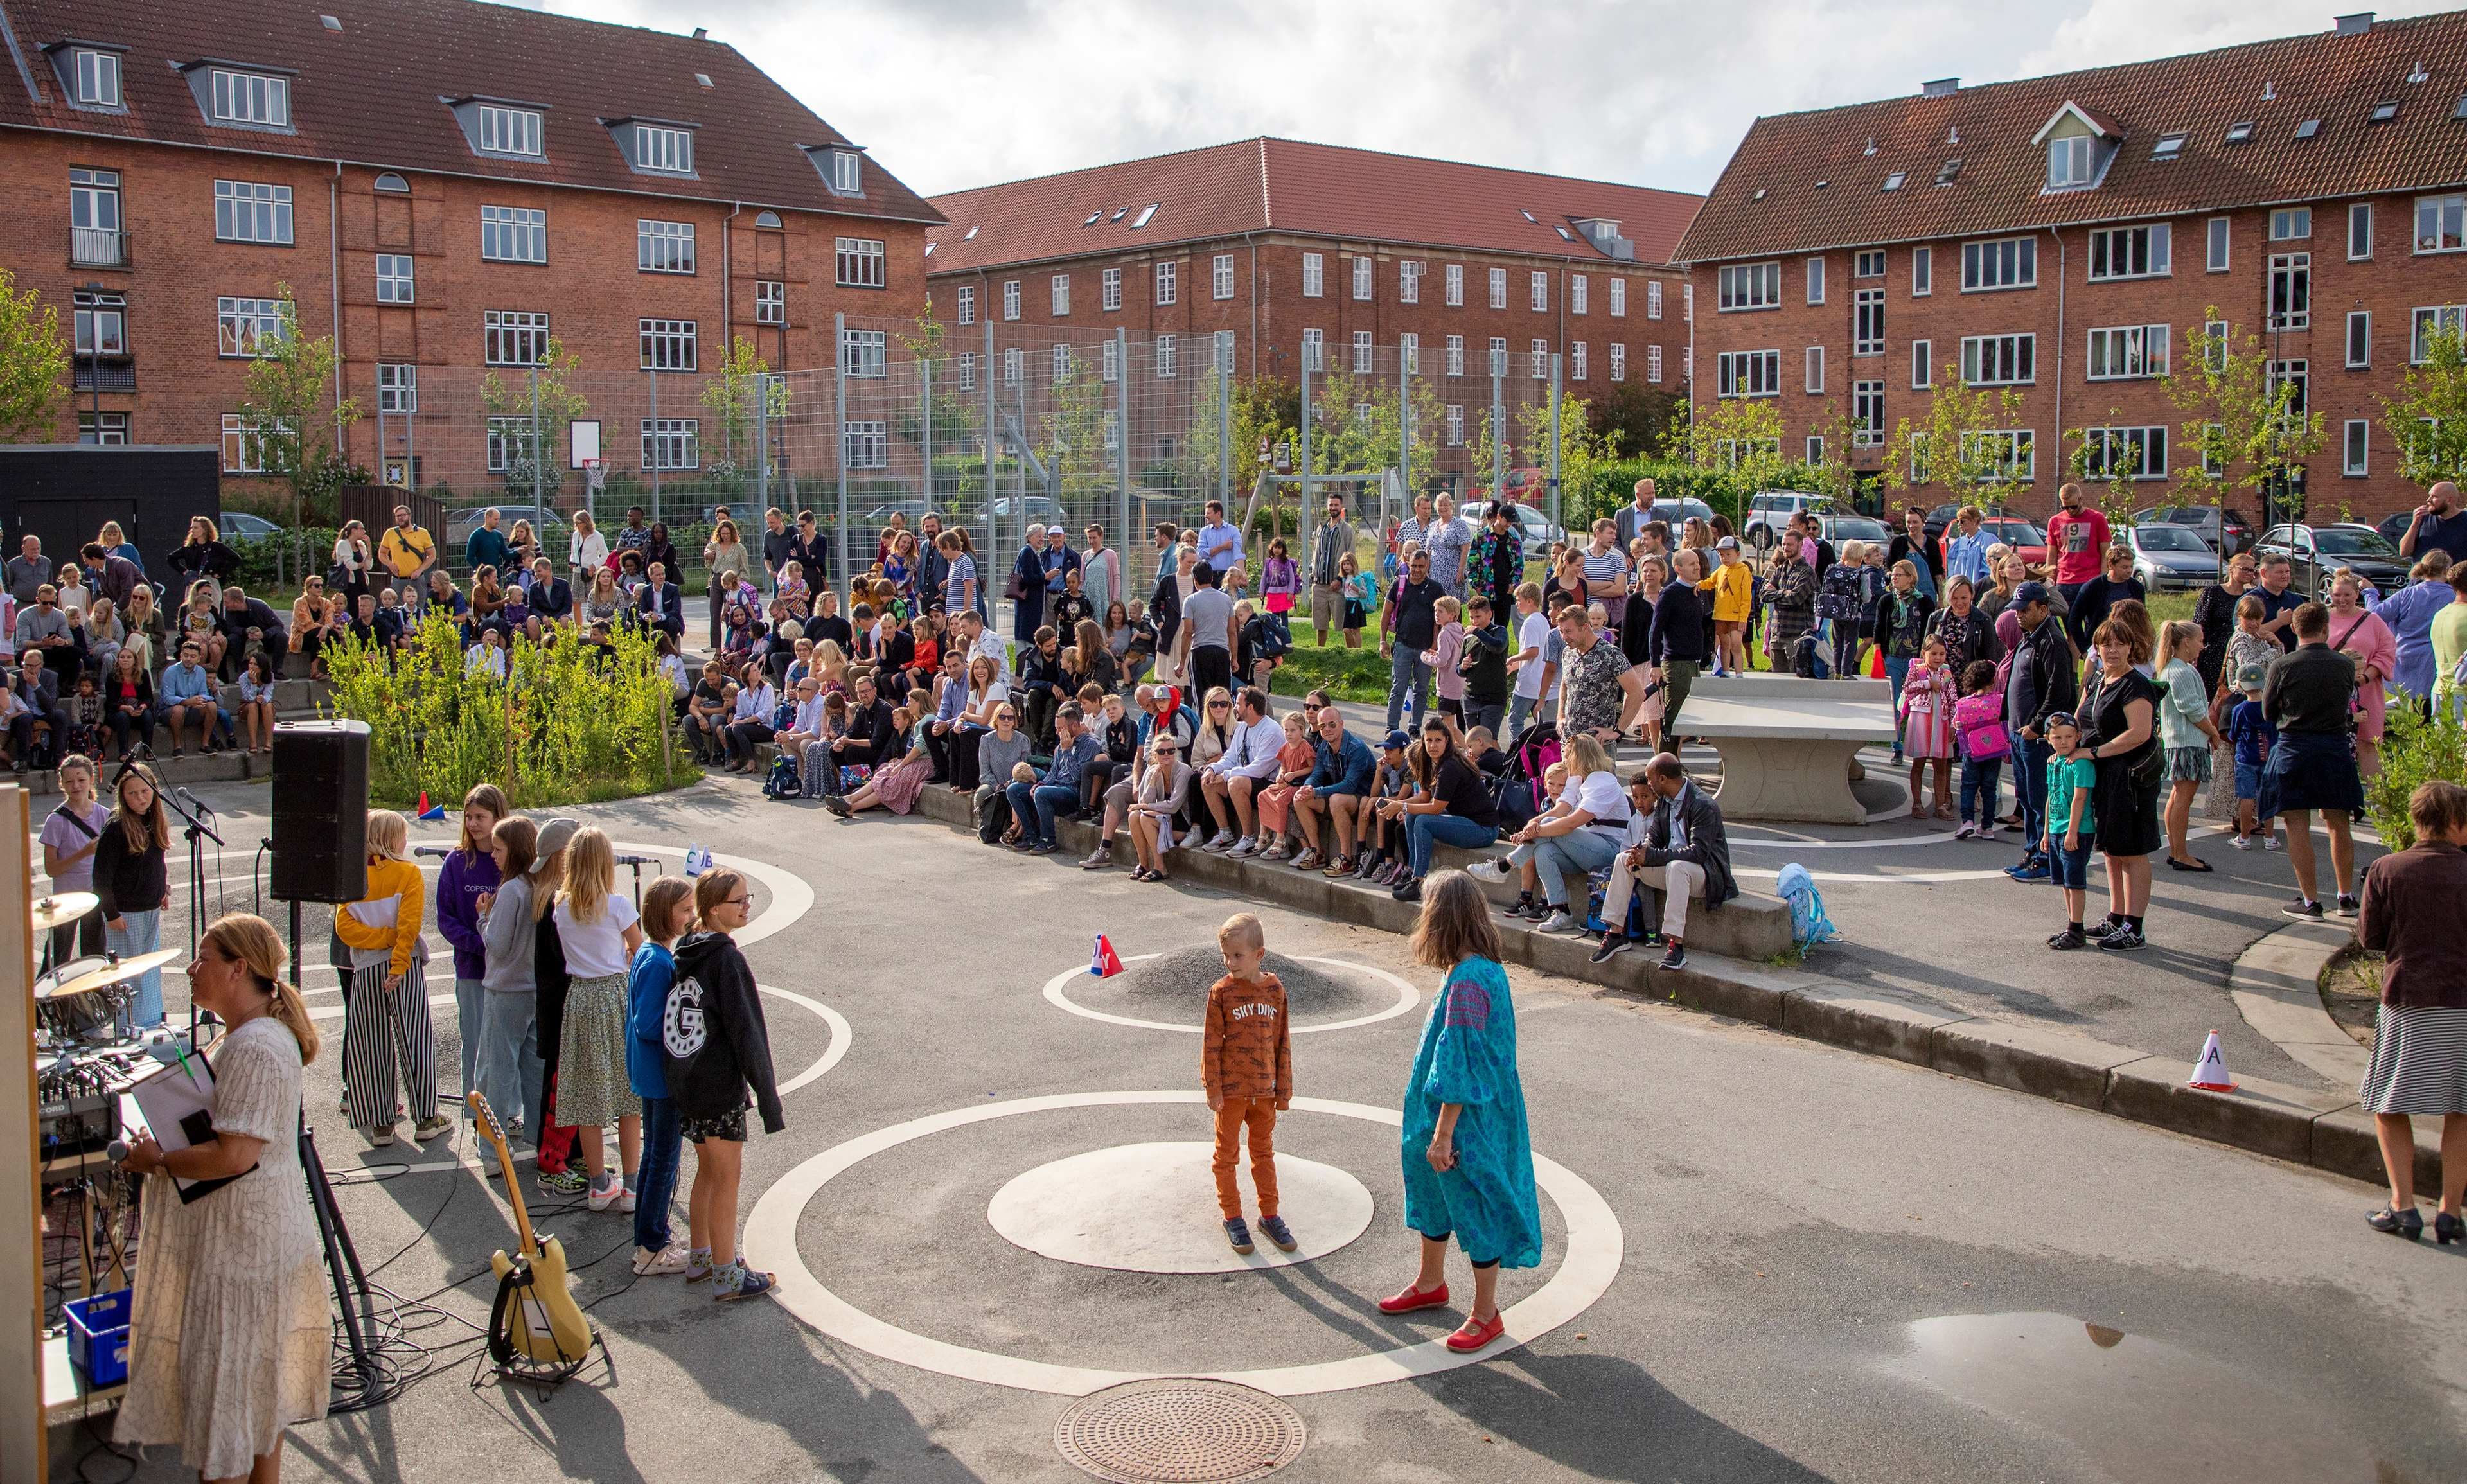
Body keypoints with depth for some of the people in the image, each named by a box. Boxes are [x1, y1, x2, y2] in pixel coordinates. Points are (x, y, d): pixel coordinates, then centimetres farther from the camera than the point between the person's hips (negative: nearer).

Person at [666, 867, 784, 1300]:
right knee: (727, 1176, 2)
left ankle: (699, 1257, 32)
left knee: (708, 1168, 21)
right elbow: (746, 1030, -18)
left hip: (685, 1081, 8)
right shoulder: (726, 958, -18)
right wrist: (768, 1096, -14)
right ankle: (726, 1276, 10)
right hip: (719, 1085, -8)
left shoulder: (687, 951, 7)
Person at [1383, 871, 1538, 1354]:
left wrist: (1443, 1134, -20)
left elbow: (1460, 1067, -26)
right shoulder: (1486, 968, 2)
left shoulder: (1466, 982, -28)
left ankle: (1486, 1314, 22)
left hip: (1469, 1118, -10)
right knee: (1432, 1191, 23)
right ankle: (1430, 1284, 43)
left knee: (1476, 1206, 6)